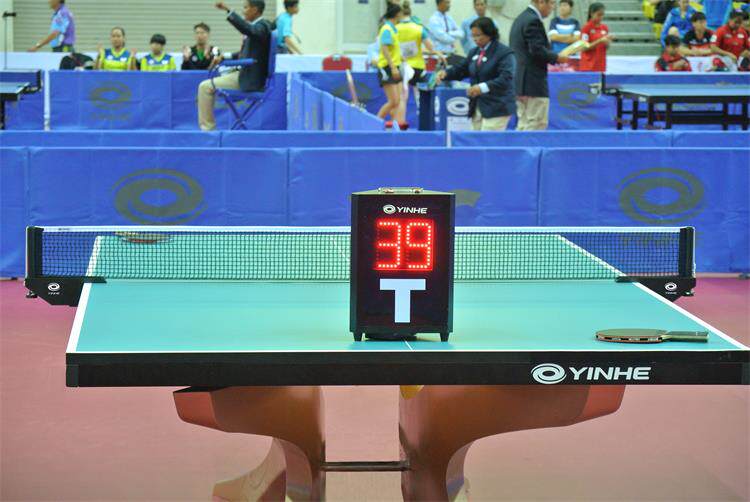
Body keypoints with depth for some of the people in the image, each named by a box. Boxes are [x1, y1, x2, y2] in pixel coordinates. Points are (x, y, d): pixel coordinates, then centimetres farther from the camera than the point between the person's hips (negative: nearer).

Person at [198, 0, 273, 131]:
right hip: (245, 74, 10)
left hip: (251, 80, -10)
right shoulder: (256, 25, 14)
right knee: (206, 86, 20)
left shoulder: (262, 26, -15)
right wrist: (224, 57, 9)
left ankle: (207, 127, -3)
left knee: (205, 87, -12)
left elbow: (248, 29, -39)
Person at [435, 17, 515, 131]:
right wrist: (445, 73, 0)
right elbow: (461, 70, 22)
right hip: (477, 107, 7)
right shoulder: (474, 52, 16)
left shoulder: (505, 53, -9)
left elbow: (506, 79, -19)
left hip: (497, 108, -7)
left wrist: (483, 87, -31)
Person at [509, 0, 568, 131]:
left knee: (523, 125, 11)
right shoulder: (533, 21, -14)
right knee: (537, 125, -7)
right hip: (534, 83, -10)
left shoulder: (520, 19, 17)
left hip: (519, 82, 10)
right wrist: (557, 58, -8)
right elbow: (537, 50, -21)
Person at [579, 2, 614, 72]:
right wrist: (599, 41, -20)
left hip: (601, 66, 5)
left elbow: (607, 47, 13)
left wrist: (608, 41, -8)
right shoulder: (586, 27, -7)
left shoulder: (604, 28, 9)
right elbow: (584, 48, -11)